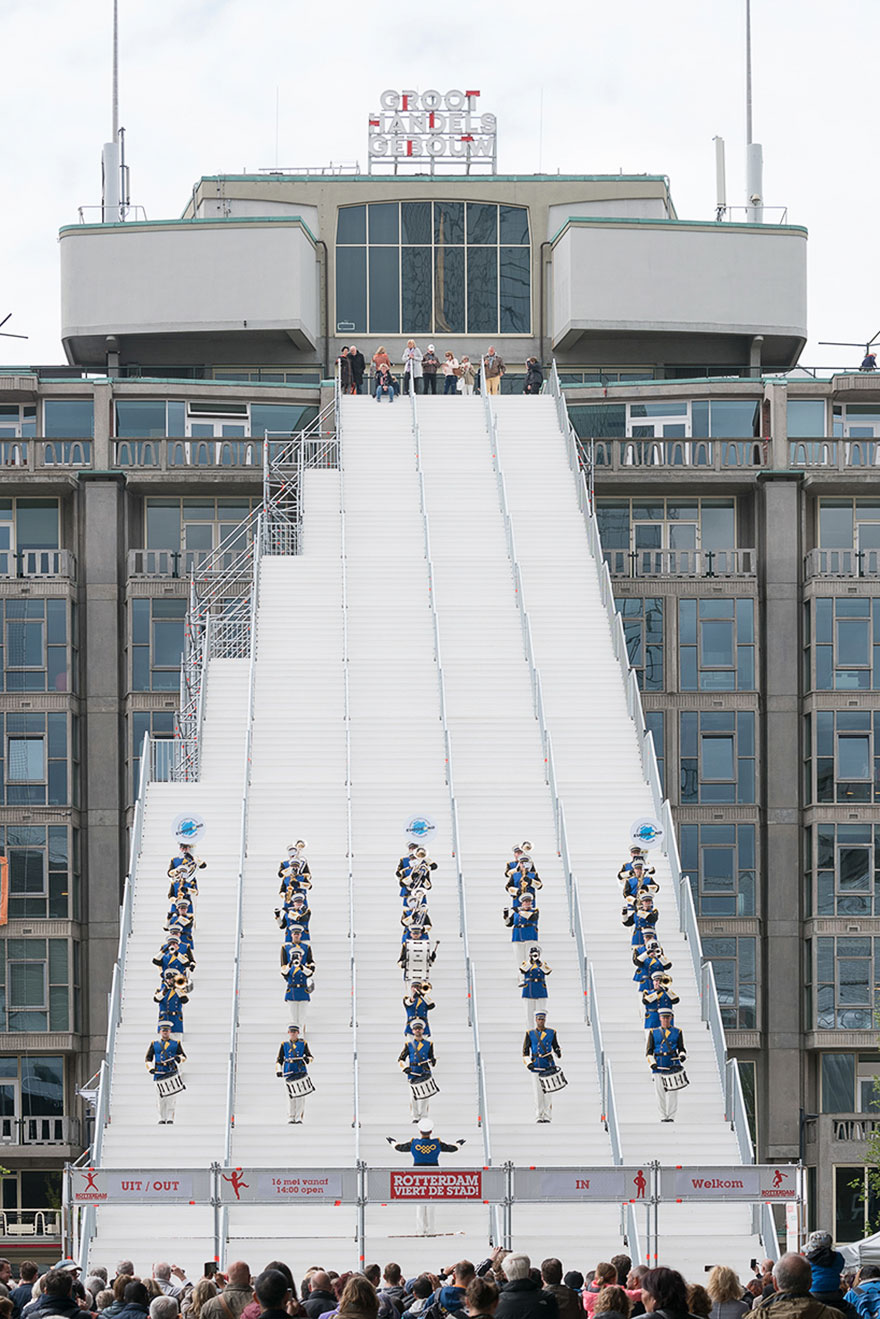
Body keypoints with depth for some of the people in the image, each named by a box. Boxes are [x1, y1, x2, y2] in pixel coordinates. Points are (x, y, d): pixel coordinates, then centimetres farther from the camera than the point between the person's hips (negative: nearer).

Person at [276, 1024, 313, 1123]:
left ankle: (299, 1117, -1)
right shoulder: (284, 1044, 12)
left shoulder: (303, 1043, 11)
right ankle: (291, 1117, 4)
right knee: (290, 1096, -2)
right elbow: (279, 1059, 13)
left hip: (301, 1072, 0)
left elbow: (310, 1056, 10)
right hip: (289, 1073, 0)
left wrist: (307, 1059, -14)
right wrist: (278, 1070, -1)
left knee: (301, 1095, -6)